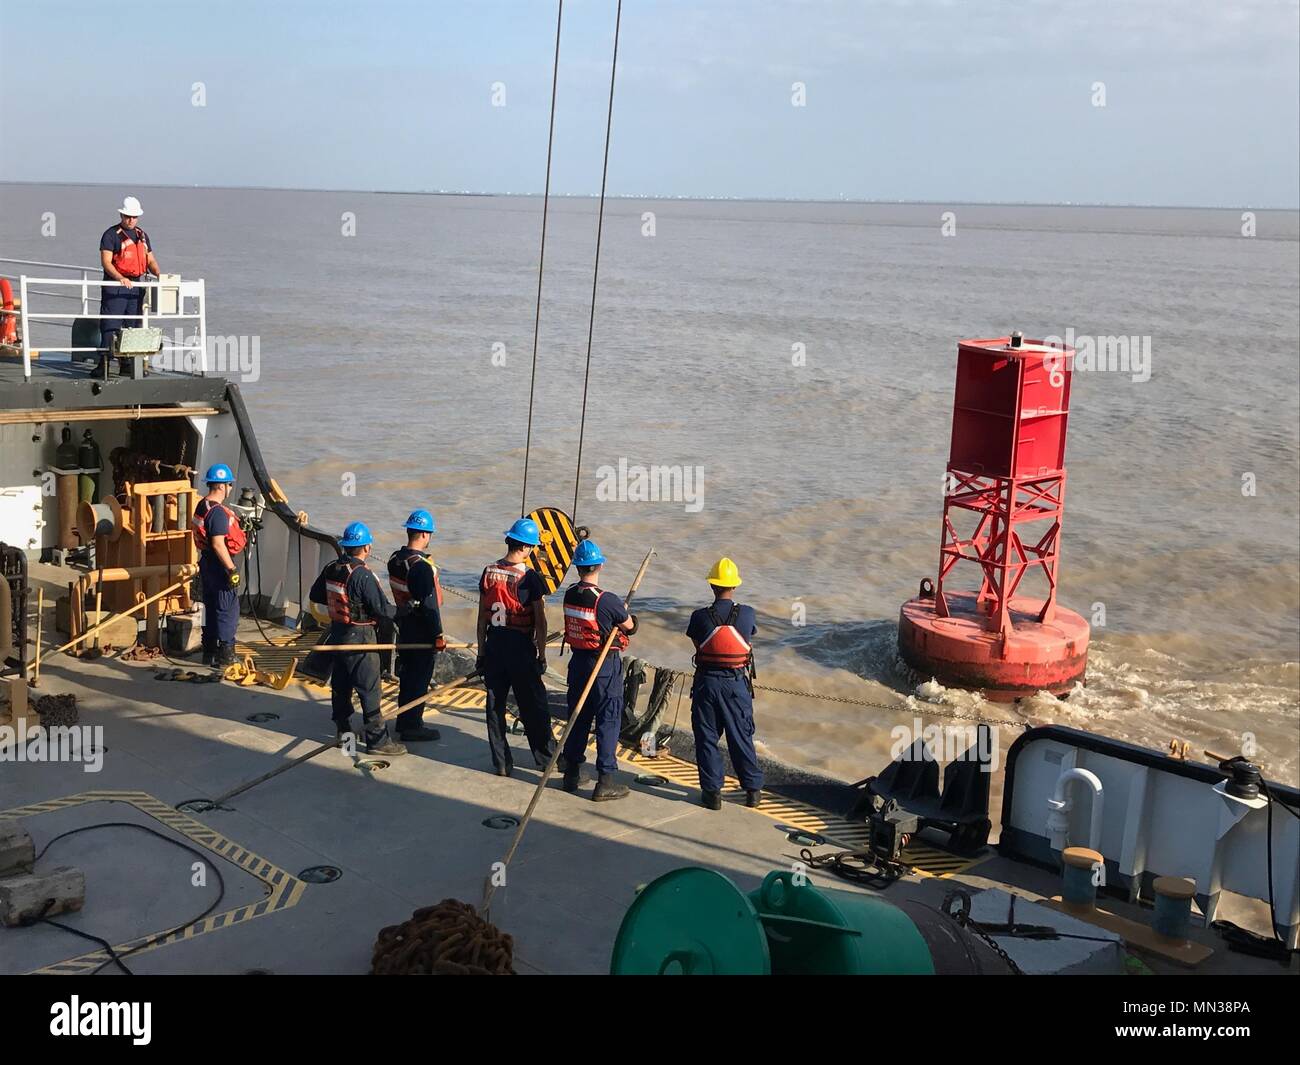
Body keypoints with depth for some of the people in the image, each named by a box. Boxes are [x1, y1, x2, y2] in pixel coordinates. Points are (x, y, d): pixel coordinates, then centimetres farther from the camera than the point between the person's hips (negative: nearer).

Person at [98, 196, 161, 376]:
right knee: (110, 326, -9)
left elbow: (150, 260, 16)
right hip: (115, 286, -6)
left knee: (133, 327, 8)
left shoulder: (142, 236, 15)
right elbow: (106, 262, -12)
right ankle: (104, 363, -8)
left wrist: (158, 273, -5)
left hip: (136, 286, 6)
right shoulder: (111, 234, -4)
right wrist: (120, 278, -27)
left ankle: (127, 365, 14)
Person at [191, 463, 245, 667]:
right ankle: (225, 655, 2)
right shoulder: (218, 512, -21)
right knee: (228, 610, -2)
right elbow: (218, 544, -25)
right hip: (219, 566, -10)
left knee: (211, 609, 17)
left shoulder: (202, 506, 10)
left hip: (207, 564, 10)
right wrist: (232, 569, -22)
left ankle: (209, 652, 24)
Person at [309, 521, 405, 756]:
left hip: (337, 631, 8)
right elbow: (382, 609, -21)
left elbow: (316, 595, 15)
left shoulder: (331, 569, 1)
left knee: (340, 683, 18)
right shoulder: (363, 576, -22)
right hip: (359, 637, -8)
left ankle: (343, 729, 31)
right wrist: (402, 611, -4)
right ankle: (377, 739, 2)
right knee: (369, 688, -2)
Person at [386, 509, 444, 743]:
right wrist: (438, 635, -16)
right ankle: (412, 727, 10)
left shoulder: (395, 559, 2)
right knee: (420, 677, 2)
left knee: (407, 673, 20)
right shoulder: (422, 566, -25)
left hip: (404, 625, 8)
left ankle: (404, 720, 32)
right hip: (421, 631, -8)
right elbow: (429, 605, -23)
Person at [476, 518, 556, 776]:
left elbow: (482, 617, 4)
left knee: (495, 704, 10)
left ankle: (501, 763, 13)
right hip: (521, 647, -4)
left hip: (494, 645, 4)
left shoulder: (489, 572, -1)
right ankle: (546, 757, 17)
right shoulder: (530, 578, -13)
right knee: (532, 706, 7)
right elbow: (540, 622, -11)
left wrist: (481, 653, 11)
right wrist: (542, 655, -1)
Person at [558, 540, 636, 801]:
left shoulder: (570, 595, -2)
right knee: (608, 721, 2)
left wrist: (617, 611, 6)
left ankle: (571, 773, 27)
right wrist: (625, 614, 15)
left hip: (578, 661, 6)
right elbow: (630, 626, -5)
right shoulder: (606, 600, -20)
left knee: (578, 718, 18)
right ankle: (605, 782, 3)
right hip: (605, 665, -6)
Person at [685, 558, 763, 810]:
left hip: (707, 682, -1)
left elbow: (697, 644, 3)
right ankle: (753, 789, 21)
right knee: (741, 737, 13)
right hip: (737, 683, 1)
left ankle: (712, 791, 13)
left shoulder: (700, 617, -13)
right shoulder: (746, 614, -11)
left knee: (706, 738, 10)